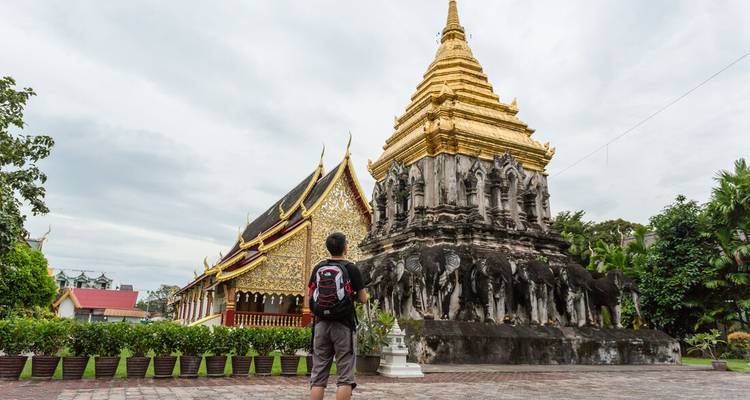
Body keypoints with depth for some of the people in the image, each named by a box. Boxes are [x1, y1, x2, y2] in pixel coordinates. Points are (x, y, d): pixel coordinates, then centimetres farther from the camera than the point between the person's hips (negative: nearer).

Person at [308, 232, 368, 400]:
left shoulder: (318, 268, 7)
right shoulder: (351, 268, -4)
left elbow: (310, 296, 12)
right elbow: (363, 299, 1)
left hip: (321, 324, 4)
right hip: (343, 325, -4)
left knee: (318, 376, 7)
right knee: (345, 376, 0)